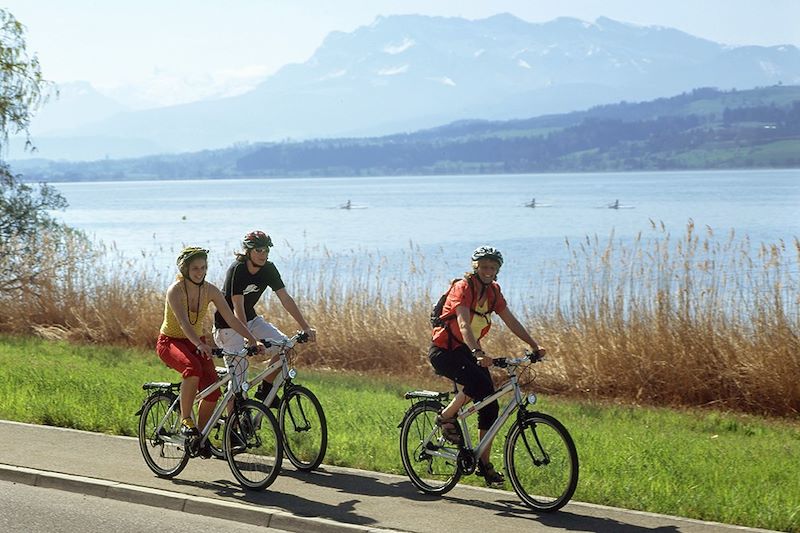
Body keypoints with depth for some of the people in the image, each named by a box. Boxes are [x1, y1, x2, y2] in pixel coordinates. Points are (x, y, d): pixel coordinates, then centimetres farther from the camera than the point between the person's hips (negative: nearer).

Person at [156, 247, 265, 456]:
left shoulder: (210, 291, -6)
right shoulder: (175, 290, -21)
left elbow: (231, 319, -9)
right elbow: (183, 322, -35)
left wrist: (254, 341, -21)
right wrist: (200, 345, -52)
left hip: (196, 342, 5)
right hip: (170, 342, -5)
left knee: (213, 390, -15)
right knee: (193, 368, -38)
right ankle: (185, 419, -22)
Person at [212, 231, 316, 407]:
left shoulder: (269, 269, -7)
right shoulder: (237, 270, -25)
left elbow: (285, 298, -6)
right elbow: (238, 308, -31)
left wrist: (306, 327, -13)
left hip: (251, 319, 7)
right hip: (229, 324, -7)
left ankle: (265, 390, 7)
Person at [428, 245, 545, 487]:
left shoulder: (492, 291, 3)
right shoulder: (463, 288, -20)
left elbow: (511, 321, 4)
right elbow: (464, 325, -33)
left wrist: (534, 346, -6)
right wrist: (478, 354, -48)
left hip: (467, 351, 7)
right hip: (444, 351, -7)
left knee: (490, 405, -3)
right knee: (478, 382, -33)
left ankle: (484, 463, 6)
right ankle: (445, 418, -9)